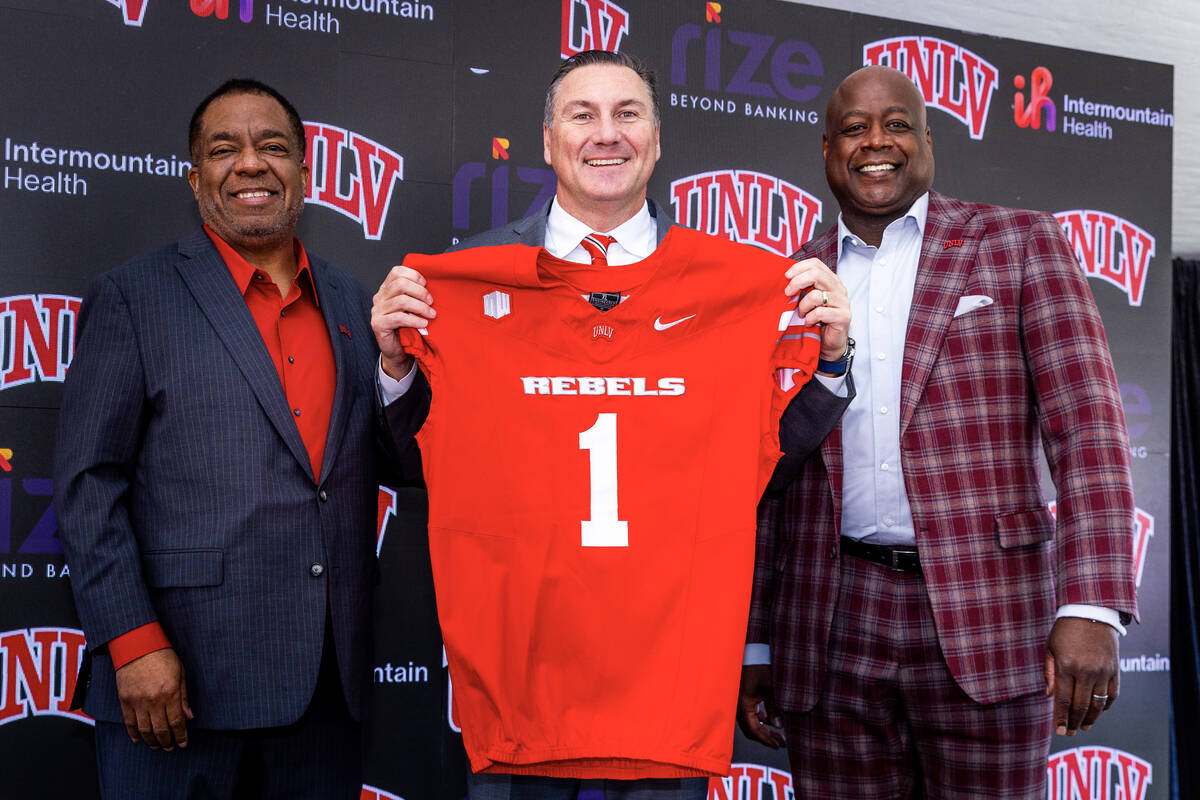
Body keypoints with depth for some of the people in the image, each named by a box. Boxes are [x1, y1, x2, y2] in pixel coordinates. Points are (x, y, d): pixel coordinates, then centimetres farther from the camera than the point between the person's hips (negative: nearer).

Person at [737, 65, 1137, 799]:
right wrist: (754, 646, 9)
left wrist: (1091, 606, -15)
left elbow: (1089, 430, -4)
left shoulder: (1019, 243, 4)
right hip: (833, 630, 2)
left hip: (985, 619, -2)